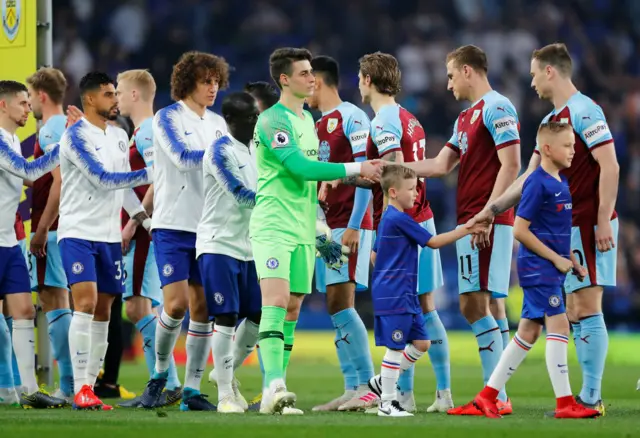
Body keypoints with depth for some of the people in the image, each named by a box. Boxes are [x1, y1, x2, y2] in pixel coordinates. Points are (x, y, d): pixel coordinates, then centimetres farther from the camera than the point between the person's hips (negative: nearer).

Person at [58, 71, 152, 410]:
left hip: (110, 236, 7)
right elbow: (103, 178, -17)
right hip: (78, 233, -7)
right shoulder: (76, 136, -11)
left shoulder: (119, 136, 13)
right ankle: (80, 390, -18)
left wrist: (142, 215, 13)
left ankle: (90, 386, 10)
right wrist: (149, 174, -15)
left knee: (103, 311, 6)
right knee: (85, 303, -16)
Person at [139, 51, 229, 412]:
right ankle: (161, 371, 9)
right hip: (173, 226, -5)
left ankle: (192, 389, 5)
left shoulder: (218, 123, 13)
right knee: (176, 304, -13)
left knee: (203, 308, 1)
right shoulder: (168, 118, -3)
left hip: (209, 228, 5)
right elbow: (183, 158, -17)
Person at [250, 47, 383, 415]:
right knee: (276, 302, -19)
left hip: (303, 230, 8)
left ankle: (275, 396, 7)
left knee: (292, 310, 5)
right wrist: (356, 168, -22)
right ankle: (273, 386, -28)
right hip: (273, 226, -8)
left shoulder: (308, 119, 16)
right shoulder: (273, 121, -13)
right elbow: (300, 166, -23)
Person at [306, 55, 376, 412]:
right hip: (326, 228, 9)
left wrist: (354, 226, -20)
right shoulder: (318, 125, 19)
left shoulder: (351, 118, -8)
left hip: (348, 226, -9)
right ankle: (352, 390, 4)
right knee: (337, 308, 4)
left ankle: (368, 386, -14)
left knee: (341, 303, -14)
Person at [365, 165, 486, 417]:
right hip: (394, 295, -10)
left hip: (406, 295, 10)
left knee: (422, 342, 11)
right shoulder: (399, 219, -15)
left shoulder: (389, 219, 16)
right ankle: (387, 403, -1)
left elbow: (375, 254, 24)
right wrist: (465, 230, -9)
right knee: (395, 347, -6)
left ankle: (383, 382, 20)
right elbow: (433, 242, -13)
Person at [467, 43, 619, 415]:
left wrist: (603, 220, -21)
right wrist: (493, 209, 19)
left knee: (587, 307, -10)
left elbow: (610, 167, -17)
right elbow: (532, 177, 23)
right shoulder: (552, 120, 17)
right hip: (567, 228, 10)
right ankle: (589, 394, 9)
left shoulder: (583, 111, -11)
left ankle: (591, 398, -10)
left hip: (590, 226, -10)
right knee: (573, 312, 8)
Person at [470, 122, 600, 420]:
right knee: (559, 325, -12)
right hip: (538, 267, -9)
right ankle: (564, 403, -12)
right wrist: (556, 259, -15)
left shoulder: (561, 183, 13)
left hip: (551, 269, 9)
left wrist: (572, 262, 14)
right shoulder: (537, 184, -14)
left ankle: (488, 395, 15)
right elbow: (520, 230, -16)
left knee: (529, 331, 10)